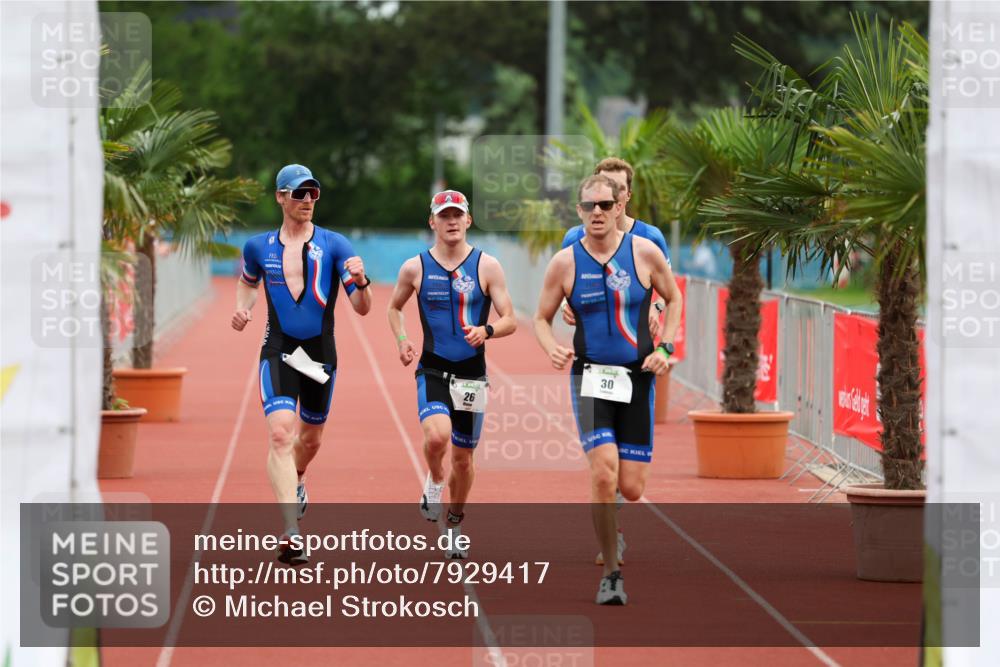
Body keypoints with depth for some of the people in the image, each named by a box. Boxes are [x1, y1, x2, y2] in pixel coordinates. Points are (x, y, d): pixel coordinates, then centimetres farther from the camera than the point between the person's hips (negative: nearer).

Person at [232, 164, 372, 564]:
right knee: (280, 434, -20)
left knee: (311, 438, 17)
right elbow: (248, 282, 26)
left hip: (321, 352, 1)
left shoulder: (334, 245, -2)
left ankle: (294, 481, 54)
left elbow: (362, 309, -6)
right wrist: (242, 307, 5)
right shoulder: (258, 247, 3)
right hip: (278, 351, -1)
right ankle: (291, 531, -26)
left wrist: (360, 283, -27)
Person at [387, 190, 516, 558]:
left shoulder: (487, 266, -2)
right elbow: (394, 307, 18)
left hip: (472, 372, 1)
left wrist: (486, 331, -22)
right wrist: (401, 340, 0)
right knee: (437, 435, -28)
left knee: (463, 456, 9)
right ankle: (434, 480, 5)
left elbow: (510, 320, -1)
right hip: (432, 369, -1)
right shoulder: (415, 268, 1)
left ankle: (454, 525, 31)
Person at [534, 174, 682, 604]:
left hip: (637, 377, 1)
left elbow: (673, 299, 14)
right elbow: (542, 318, 8)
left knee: (631, 488, -1)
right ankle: (611, 573, -7)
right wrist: (553, 348, -13)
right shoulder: (565, 263, -2)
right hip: (590, 376, -1)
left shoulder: (645, 253, -1)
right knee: (604, 474, -20)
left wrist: (665, 348, 0)